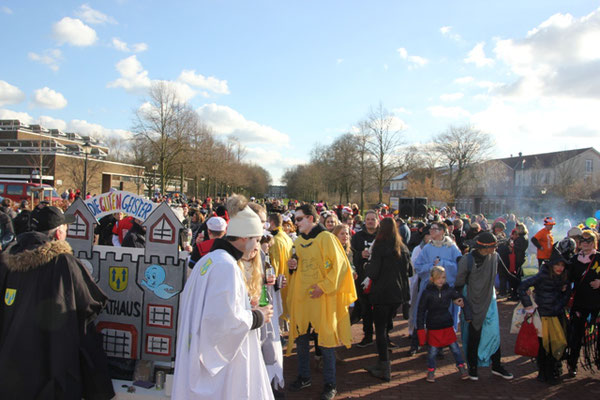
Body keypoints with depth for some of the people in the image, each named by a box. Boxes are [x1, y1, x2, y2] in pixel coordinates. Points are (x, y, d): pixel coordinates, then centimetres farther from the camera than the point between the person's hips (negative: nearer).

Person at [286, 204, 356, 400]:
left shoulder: (326, 238, -10)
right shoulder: (299, 241, 10)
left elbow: (339, 265, -14)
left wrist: (324, 286, -18)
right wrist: (294, 266, -1)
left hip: (322, 298, -6)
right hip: (301, 296, 6)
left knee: (326, 339, 2)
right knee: (301, 338, 13)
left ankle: (330, 384, 16)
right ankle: (304, 377, 31)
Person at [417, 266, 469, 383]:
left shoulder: (449, 290, -4)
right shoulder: (427, 293, -12)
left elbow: (458, 298, 15)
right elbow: (421, 311, -7)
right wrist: (420, 328, -8)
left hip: (447, 325, 3)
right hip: (433, 327, -2)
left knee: (455, 348, 6)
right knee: (433, 350, 5)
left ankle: (462, 368, 25)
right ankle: (431, 371, 23)